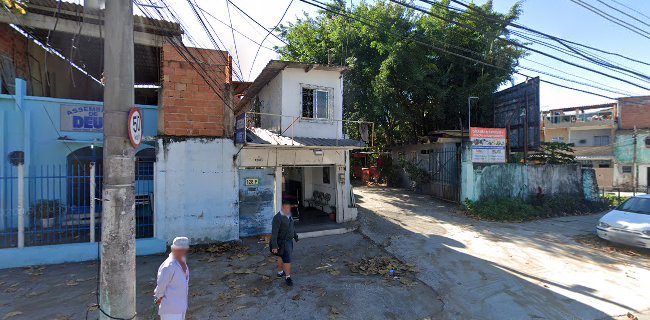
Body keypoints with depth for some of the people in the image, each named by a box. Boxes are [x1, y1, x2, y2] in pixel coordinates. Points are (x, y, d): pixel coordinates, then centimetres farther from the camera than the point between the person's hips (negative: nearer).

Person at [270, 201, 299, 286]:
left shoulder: (288, 215, 1)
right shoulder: (277, 218, -25)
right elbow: (274, 232, -26)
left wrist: (295, 236, 23)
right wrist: (274, 246, -28)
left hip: (288, 240, 8)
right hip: (282, 242, -8)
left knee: (282, 257, 23)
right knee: (287, 259, -4)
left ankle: (280, 272, 40)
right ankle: (288, 277, 11)